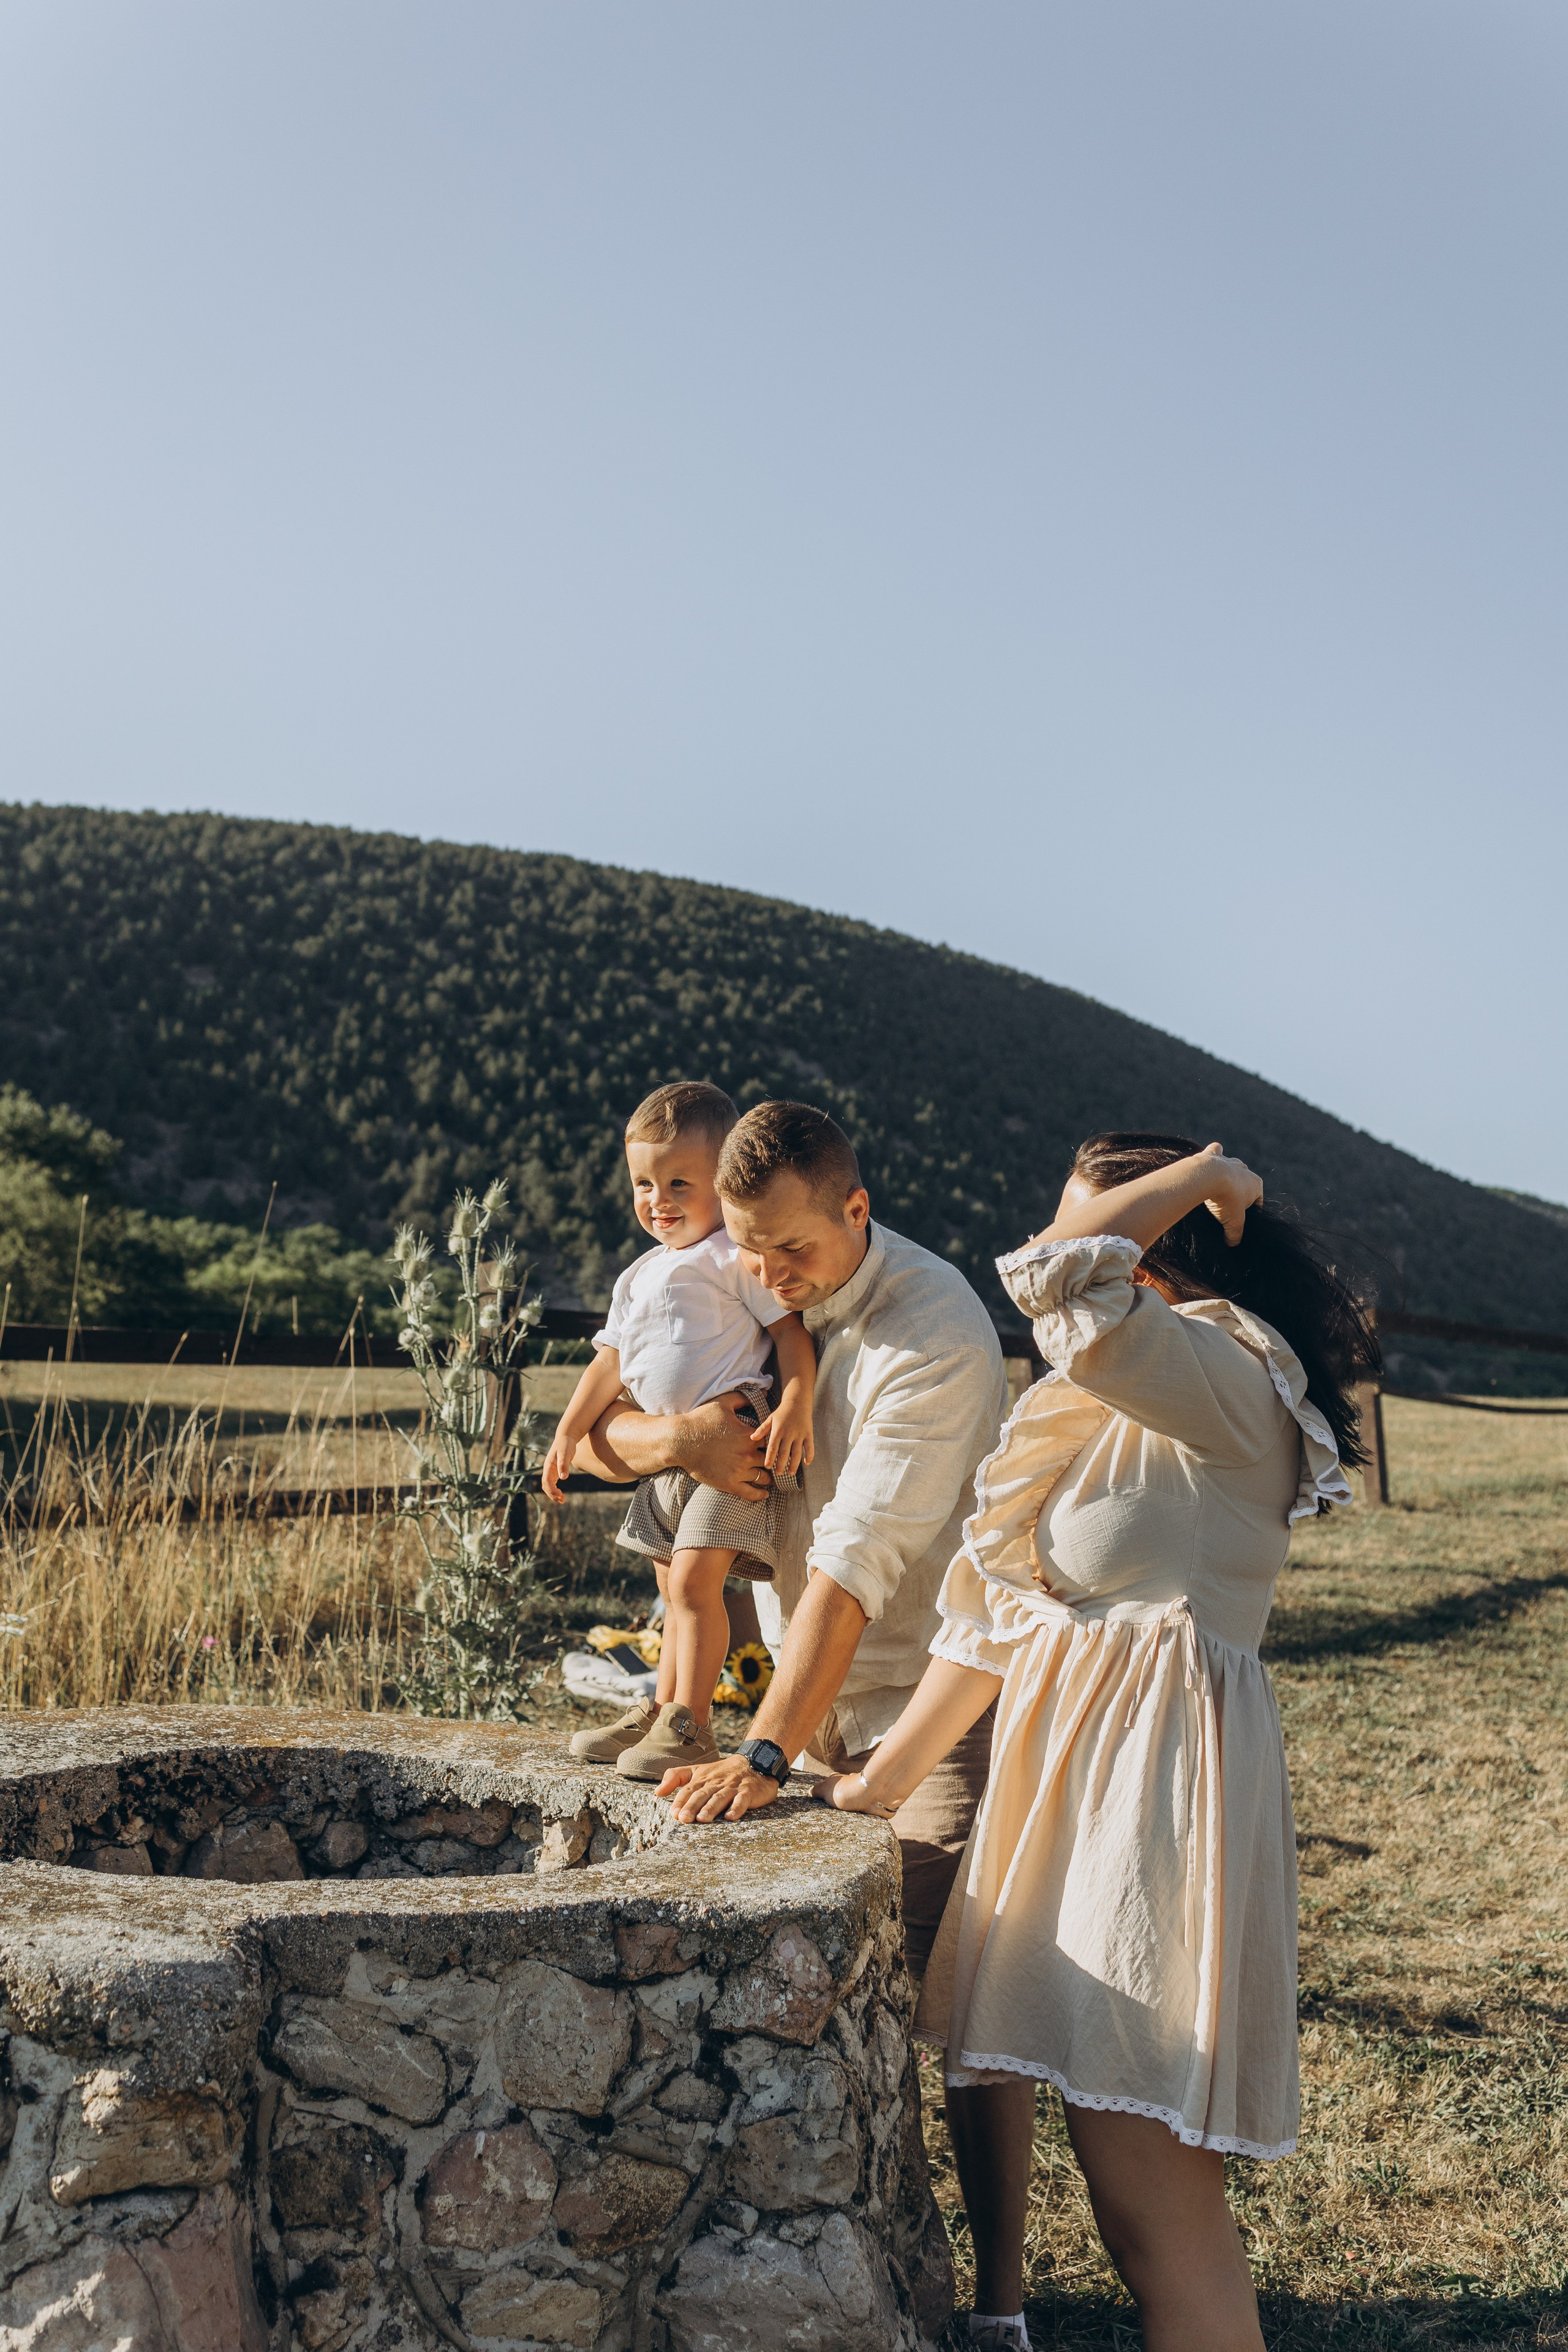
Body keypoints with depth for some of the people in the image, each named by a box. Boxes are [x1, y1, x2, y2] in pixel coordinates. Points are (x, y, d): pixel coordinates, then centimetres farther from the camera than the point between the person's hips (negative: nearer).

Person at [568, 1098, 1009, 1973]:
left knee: (922, 1959, -17)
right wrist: (679, 1438, -16)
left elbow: (856, 1563, -28)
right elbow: (595, 1437, 8)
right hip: (815, 1680, 6)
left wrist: (762, 1757, -33)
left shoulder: (936, 1333, -21)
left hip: (933, 1696, -5)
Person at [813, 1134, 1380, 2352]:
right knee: (979, 2053, 19)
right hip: (1052, 1764, 9)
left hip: (1159, 1766, -9)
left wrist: (1206, 1172, -13)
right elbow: (992, 1608, 19)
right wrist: (886, 1779, 20)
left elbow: (1055, 1276, -29)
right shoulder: (1091, 1405, 17)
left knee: (1146, 2176, -11)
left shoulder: (1228, 1380, -12)